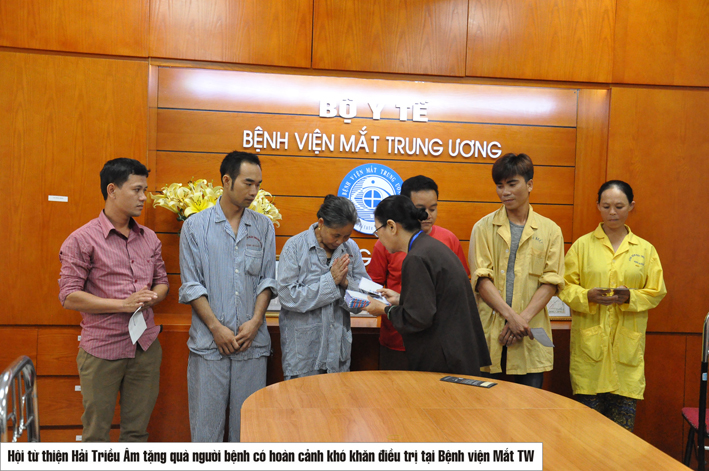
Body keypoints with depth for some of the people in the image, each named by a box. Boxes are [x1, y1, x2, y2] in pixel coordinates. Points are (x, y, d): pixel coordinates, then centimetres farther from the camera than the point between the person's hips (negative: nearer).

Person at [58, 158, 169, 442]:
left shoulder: (149, 238, 10)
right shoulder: (82, 240, -6)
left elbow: (162, 282, 17)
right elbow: (69, 297, -10)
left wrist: (152, 297, -7)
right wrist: (124, 304, -17)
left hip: (146, 347, 5)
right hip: (101, 350, -4)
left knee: (137, 430, 12)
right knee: (96, 433, 7)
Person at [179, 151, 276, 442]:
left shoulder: (263, 227, 9)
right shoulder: (196, 226, 2)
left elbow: (267, 280, 8)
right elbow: (191, 285, -1)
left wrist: (255, 321, -6)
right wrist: (216, 327, -9)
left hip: (252, 342, 2)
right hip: (209, 342, -2)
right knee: (206, 420, 4)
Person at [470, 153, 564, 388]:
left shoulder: (550, 230, 7)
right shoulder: (483, 227, 4)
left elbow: (551, 282, 1)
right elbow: (482, 280, -4)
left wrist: (524, 318, -12)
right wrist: (511, 316, -15)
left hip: (530, 336, 1)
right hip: (490, 333, 0)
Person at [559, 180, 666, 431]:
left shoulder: (645, 249, 11)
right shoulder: (582, 245, 7)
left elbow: (656, 292, 9)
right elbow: (565, 288, 4)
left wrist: (630, 297, -11)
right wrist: (588, 296, -15)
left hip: (627, 342, 1)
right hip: (589, 341, -1)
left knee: (624, 408, 0)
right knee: (588, 409, 0)